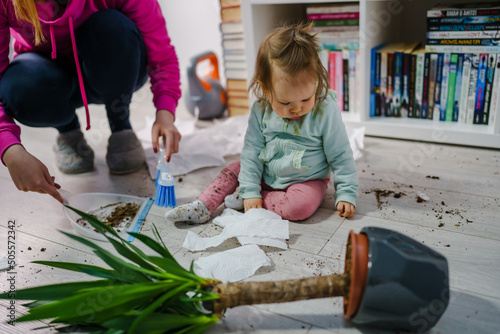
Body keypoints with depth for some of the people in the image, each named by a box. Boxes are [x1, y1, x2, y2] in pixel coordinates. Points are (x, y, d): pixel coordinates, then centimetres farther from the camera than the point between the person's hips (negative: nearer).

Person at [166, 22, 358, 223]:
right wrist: (250, 191, -12)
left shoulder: (326, 111, -21)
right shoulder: (260, 110, -14)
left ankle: (243, 202, -17)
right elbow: (252, 151, -8)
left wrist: (346, 194, -11)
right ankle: (202, 208, -3)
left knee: (300, 206, -31)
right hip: (266, 177, 4)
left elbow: (340, 156, -12)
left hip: (307, 181, -3)